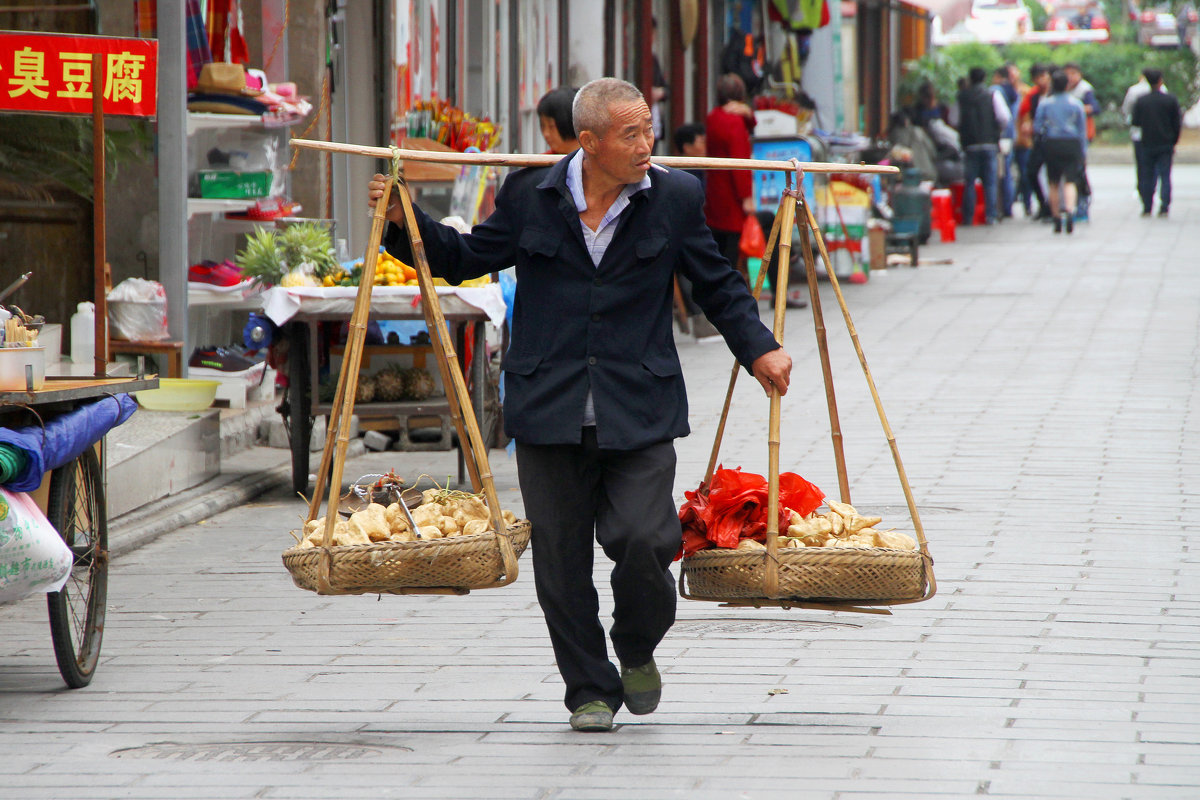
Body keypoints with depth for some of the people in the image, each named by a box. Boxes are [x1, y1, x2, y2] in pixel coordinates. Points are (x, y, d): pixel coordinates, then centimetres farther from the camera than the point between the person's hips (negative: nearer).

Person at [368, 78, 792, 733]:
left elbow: (717, 286, 13)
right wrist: (403, 223, 2)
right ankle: (590, 691, 19)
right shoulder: (530, 196, 1)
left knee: (643, 541, -13)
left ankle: (638, 651, 18)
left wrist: (758, 349, 1)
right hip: (550, 409, 1)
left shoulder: (675, 199, 1)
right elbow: (465, 259, 15)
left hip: (639, 412, -1)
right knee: (561, 559, 4)